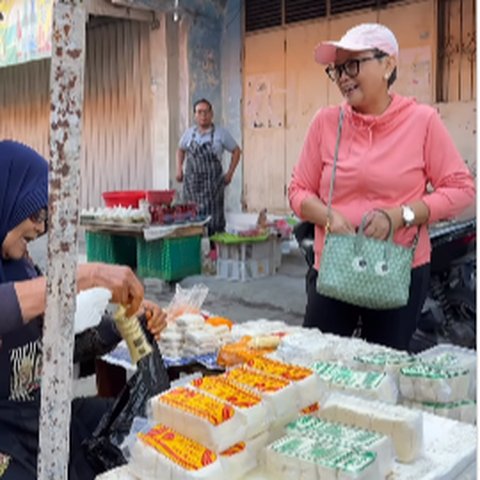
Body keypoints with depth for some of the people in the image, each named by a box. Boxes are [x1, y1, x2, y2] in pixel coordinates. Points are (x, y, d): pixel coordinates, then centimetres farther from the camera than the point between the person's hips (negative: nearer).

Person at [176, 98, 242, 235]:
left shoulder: (221, 134, 0)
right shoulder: (189, 133, 8)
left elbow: (236, 151, 7)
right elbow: (180, 150, 23)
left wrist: (230, 173, 1)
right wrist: (179, 169, 11)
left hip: (213, 183, -2)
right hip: (192, 182, 3)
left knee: (214, 218, -4)